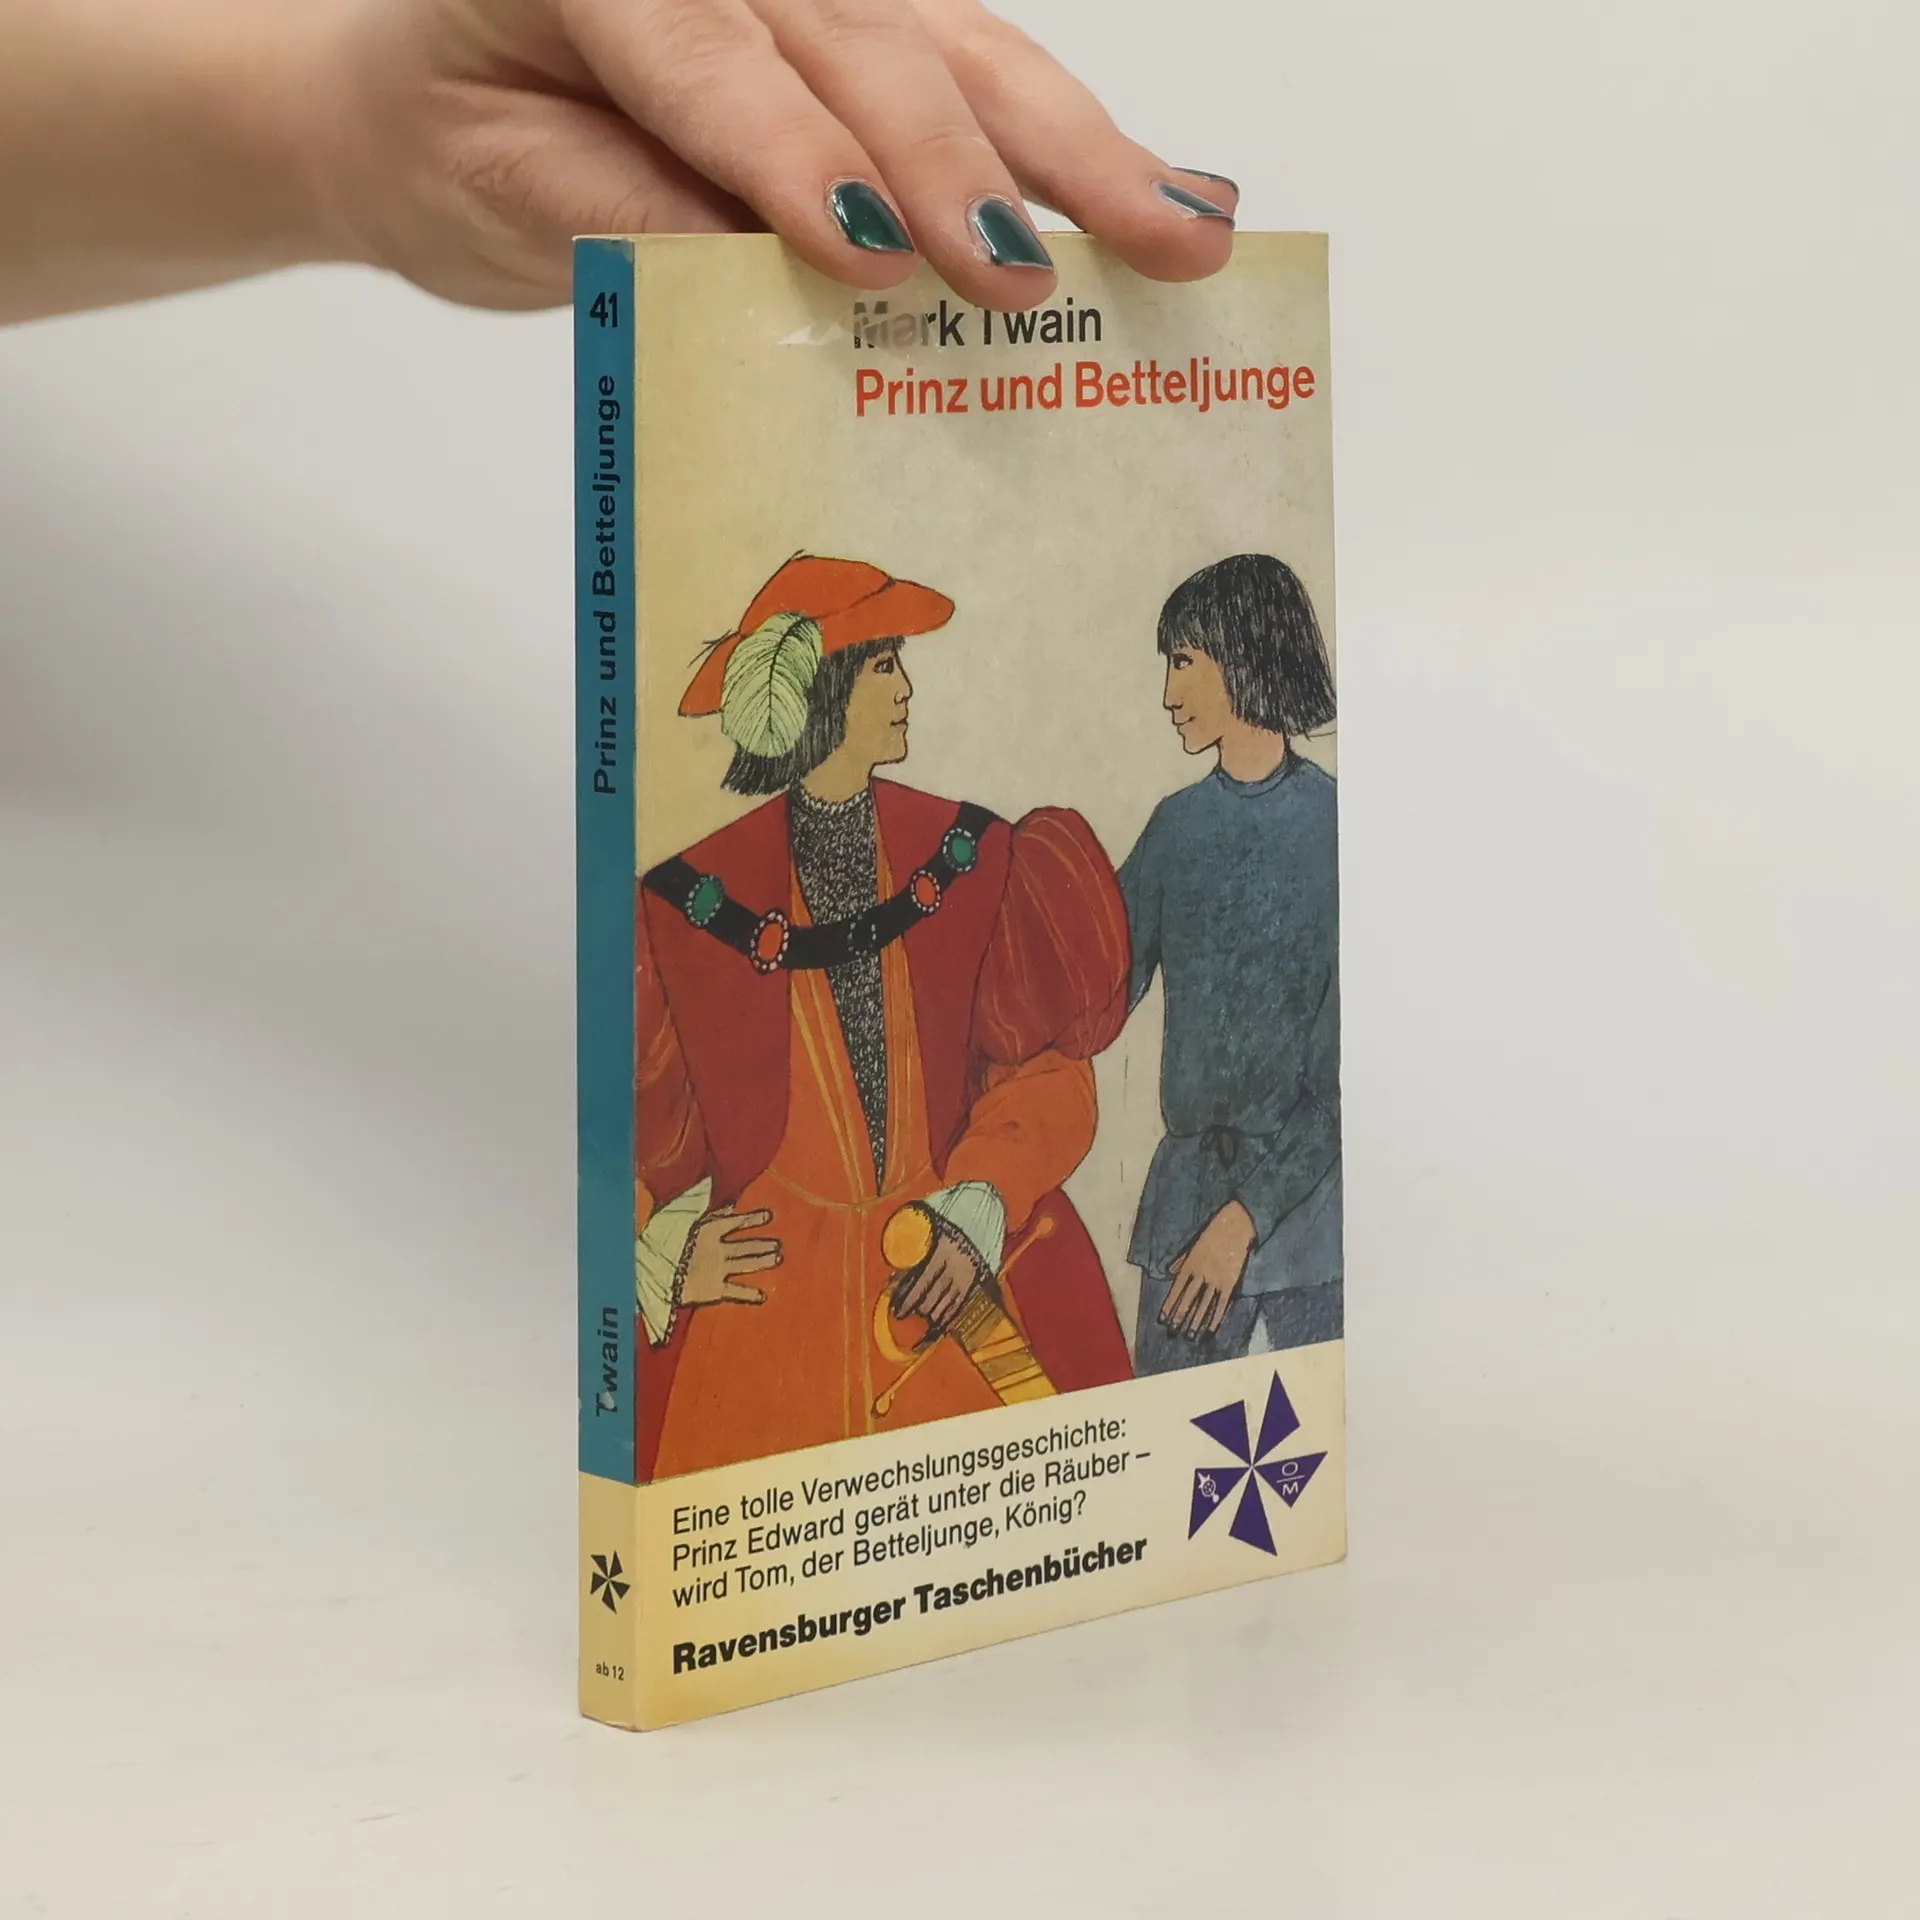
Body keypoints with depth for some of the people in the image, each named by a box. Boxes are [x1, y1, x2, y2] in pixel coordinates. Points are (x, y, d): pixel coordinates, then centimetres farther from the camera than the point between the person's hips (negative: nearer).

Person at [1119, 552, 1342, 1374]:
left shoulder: (1335, 828, -7)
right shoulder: (1176, 827, 9)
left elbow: (1349, 1065, -11)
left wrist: (1249, 1213, -16)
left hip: (1310, 1197, -4)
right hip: (1188, 1192, 4)